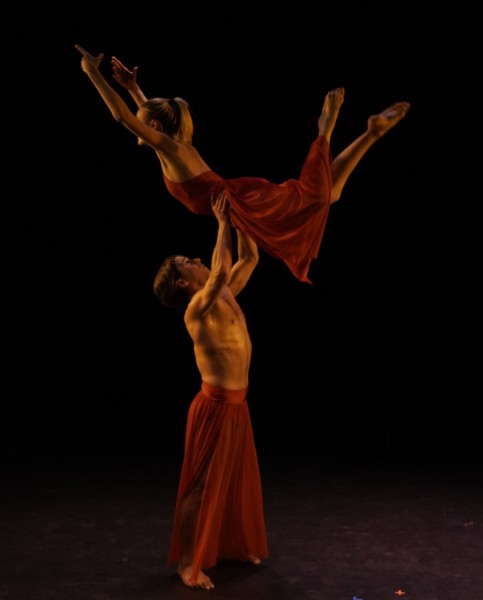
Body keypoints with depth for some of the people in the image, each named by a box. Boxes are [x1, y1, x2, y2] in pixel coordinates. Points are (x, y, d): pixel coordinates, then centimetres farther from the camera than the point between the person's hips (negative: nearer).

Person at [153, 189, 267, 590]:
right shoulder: (198, 309, -16)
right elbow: (221, 270, -32)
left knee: (238, 479, 17)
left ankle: (233, 547, 32)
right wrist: (223, 223, -22)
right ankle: (188, 561, 8)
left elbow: (249, 259, 13)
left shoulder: (226, 297, 8)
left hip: (237, 404, 8)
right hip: (215, 405, -8)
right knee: (203, 484, -1)